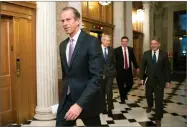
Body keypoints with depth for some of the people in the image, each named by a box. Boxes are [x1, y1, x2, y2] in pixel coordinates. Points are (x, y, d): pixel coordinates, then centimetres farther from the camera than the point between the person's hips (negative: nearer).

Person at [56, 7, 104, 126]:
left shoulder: (92, 42, -14)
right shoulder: (63, 45, 8)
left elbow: (97, 77, -21)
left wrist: (80, 104, -28)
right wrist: (65, 94, 16)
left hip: (86, 100, -5)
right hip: (66, 99, 5)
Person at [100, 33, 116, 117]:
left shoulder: (111, 50, 6)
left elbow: (114, 62, 10)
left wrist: (111, 71, -3)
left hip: (109, 74, 1)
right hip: (100, 74, -1)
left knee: (109, 91, -5)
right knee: (102, 92, 8)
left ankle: (110, 109, 2)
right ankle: (103, 108, 21)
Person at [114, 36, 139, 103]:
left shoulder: (131, 49, 6)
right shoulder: (117, 50, -8)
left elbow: (133, 59, 15)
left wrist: (137, 67, 16)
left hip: (128, 70, 3)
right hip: (120, 71, -3)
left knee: (130, 84, 4)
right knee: (121, 86, 6)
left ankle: (125, 93, 35)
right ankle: (122, 98, 25)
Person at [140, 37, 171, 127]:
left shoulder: (164, 54, -5)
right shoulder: (146, 54, -2)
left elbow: (167, 68, -2)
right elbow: (143, 66, 2)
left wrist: (168, 80, -3)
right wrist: (142, 78, -1)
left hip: (160, 80, -2)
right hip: (149, 79, 2)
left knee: (159, 99, 1)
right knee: (148, 95, 21)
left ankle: (158, 118, 13)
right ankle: (150, 106, 54)